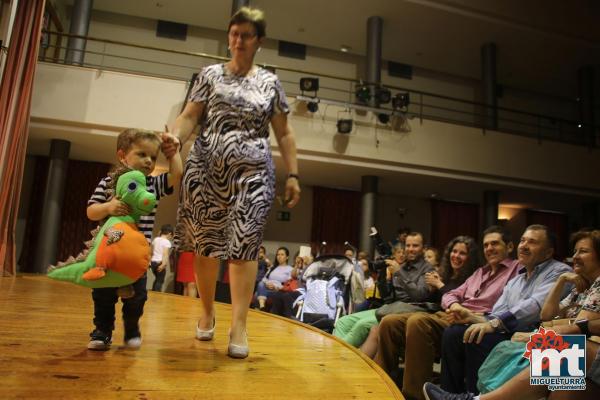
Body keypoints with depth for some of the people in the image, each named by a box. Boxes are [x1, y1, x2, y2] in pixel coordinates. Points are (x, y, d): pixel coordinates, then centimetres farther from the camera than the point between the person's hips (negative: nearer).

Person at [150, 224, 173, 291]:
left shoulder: (155, 239, 12)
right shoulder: (167, 242, -9)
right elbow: (165, 254, -19)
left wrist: (150, 261, 27)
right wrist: (163, 264, -26)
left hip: (153, 262, 7)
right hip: (160, 263, -7)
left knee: (157, 279, 23)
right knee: (160, 281, 1)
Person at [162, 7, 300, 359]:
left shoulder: (270, 82, 12)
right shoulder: (211, 74, 11)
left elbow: (284, 133, 11)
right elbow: (190, 116, 4)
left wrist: (293, 175, 3)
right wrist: (176, 138, -19)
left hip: (252, 171, 0)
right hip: (207, 168, 1)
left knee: (245, 245, -8)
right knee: (206, 244, 6)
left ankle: (239, 325, -3)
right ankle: (208, 310, 26)